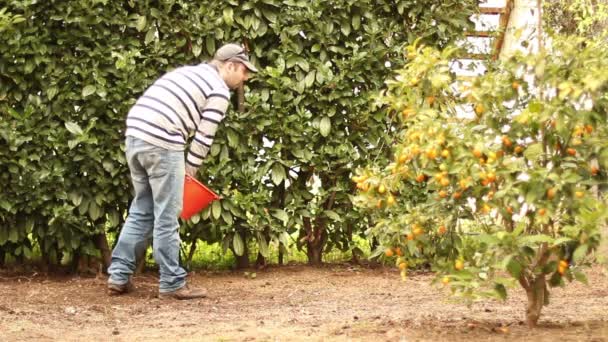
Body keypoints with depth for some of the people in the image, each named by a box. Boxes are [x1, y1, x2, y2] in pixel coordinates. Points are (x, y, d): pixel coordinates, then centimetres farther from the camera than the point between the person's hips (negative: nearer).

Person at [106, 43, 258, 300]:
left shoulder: (186, 73, 28)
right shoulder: (219, 90, 2)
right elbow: (204, 136, -2)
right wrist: (190, 169, 10)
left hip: (135, 135, 8)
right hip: (161, 143, -8)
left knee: (141, 211, 17)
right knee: (167, 217, 0)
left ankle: (118, 276, 15)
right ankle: (172, 283, 5)